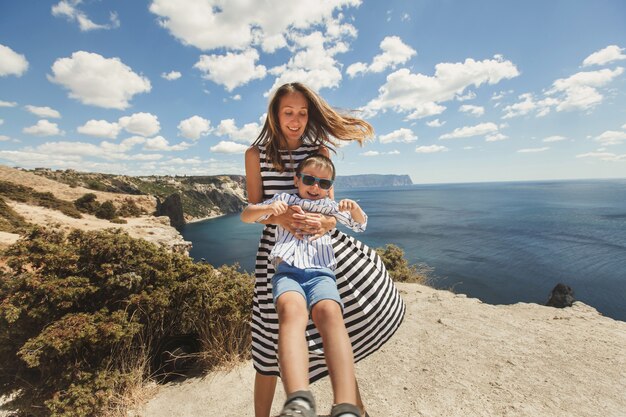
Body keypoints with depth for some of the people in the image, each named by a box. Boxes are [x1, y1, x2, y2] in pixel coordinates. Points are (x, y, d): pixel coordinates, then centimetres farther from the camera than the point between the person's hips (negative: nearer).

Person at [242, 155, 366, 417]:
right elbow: (245, 216, 19)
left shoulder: (329, 206, 30)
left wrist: (354, 209, 8)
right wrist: (268, 208, -5)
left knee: (330, 312, -35)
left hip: (321, 273, 2)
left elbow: (360, 225, 33)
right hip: (287, 272, -1)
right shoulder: (284, 199, 25)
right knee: (292, 310, -38)